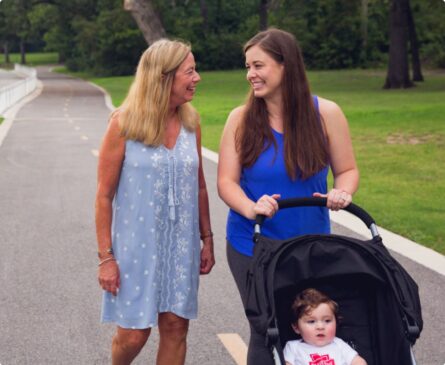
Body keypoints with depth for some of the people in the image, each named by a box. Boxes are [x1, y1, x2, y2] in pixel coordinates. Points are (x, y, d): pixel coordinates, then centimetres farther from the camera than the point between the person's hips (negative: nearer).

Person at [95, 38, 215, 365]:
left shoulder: (191, 121, 1)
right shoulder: (123, 124, -12)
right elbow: (104, 195, -8)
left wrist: (207, 239, 11)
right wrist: (106, 257, -9)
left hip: (181, 245, 4)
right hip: (137, 245, -4)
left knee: (175, 326, 6)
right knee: (134, 333, 3)